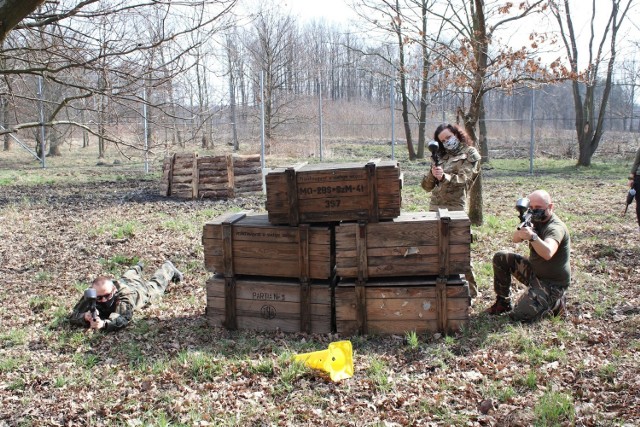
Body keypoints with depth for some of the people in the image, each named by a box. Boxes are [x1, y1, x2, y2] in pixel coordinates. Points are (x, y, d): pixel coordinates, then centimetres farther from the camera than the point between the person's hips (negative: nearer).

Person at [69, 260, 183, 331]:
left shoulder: (124, 295, -53)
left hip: (141, 289, -3)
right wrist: (85, 317, -66)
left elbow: (124, 318, -65)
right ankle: (137, 269, 72)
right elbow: (73, 316, -44)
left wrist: (103, 324, -82)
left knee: (157, 284, 30)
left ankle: (168, 268, 59)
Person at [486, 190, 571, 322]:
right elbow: (515, 239, -7)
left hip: (552, 284, -8)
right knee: (500, 258, -1)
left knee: (520, 315, -20)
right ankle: (503, 302, 10)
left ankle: (556, 304, 5)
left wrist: (532, 237, -58)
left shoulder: (555, 227, -24)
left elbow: (548, 253, -43)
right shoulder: (536, 220, 1)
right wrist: (522, 231, -30)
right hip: (534, 272, 8)